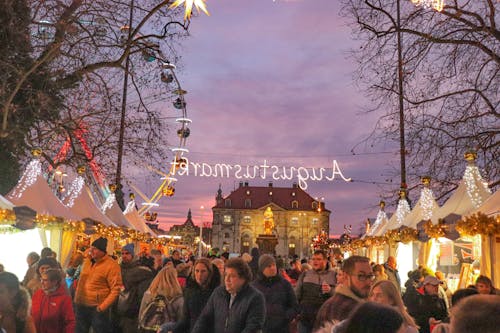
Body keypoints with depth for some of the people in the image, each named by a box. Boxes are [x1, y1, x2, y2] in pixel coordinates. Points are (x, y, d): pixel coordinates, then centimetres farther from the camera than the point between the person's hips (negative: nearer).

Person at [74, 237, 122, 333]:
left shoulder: (112, 265, -15)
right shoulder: (87, 261, 6)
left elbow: (116, 290, -17)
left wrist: (102, 307, -21)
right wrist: (77, 300, 15)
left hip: (97, 308, -6)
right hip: (81, 306, 6)